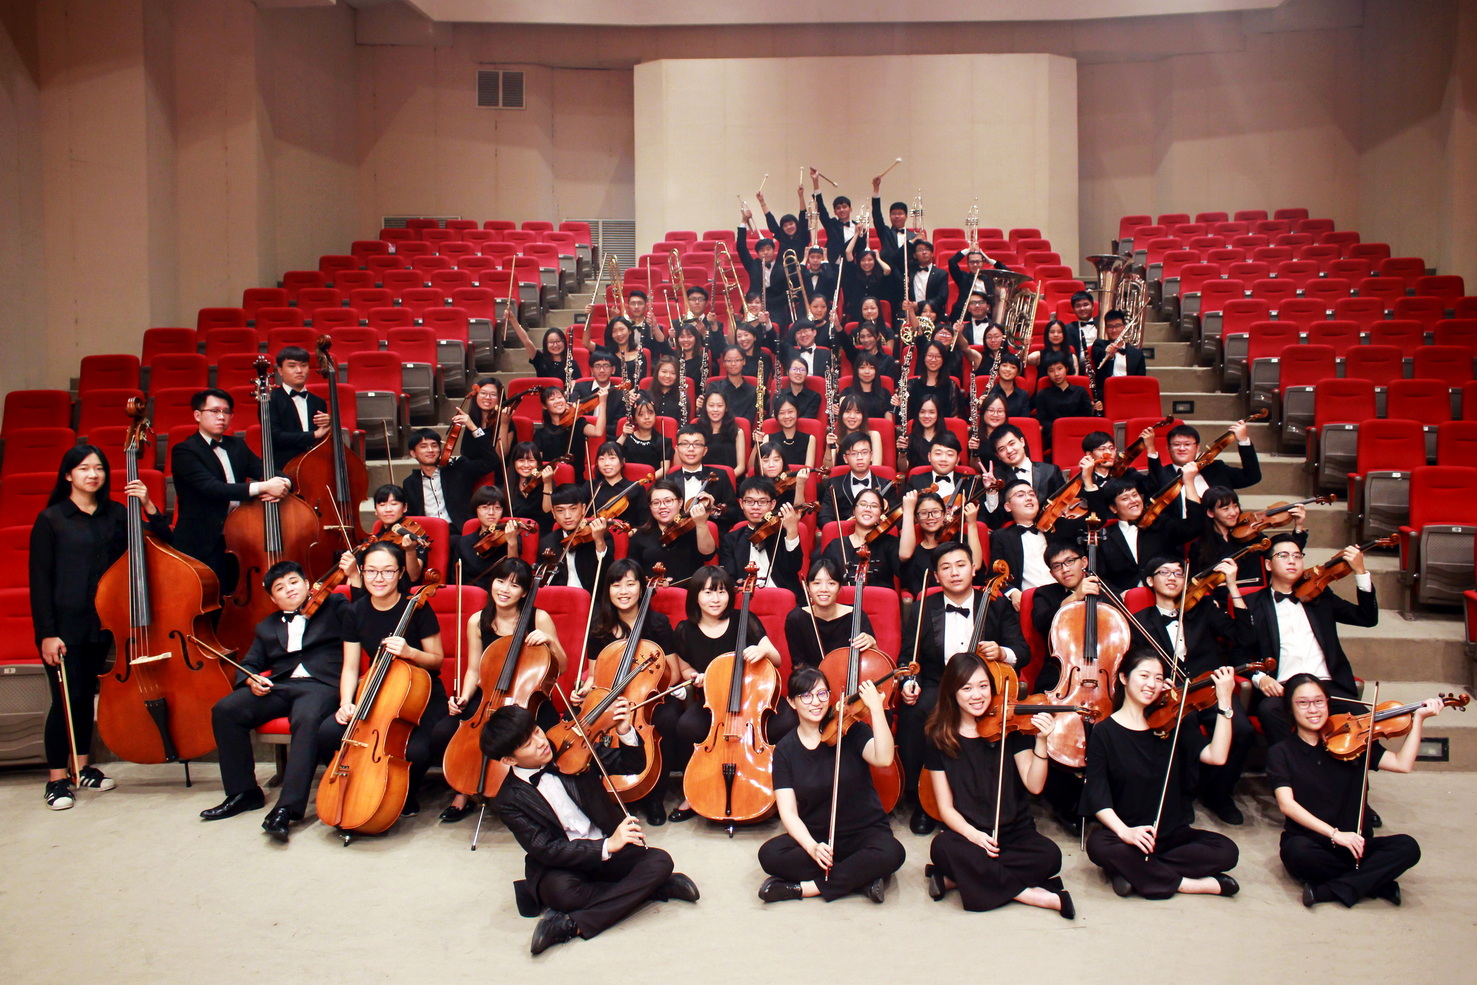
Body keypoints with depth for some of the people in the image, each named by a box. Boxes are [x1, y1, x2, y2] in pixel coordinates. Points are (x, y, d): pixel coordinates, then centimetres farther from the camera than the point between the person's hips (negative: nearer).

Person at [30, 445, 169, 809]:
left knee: (87, 696, 14)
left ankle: (83, 767, 26)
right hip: (65, 625, -4)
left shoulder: (116, 515, 7)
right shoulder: (51, 520, -4)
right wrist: (47, 633, -11)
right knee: (66, 700, -3)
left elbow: (162, 542, 1)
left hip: (101, 624, 4)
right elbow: (40, 579, -6)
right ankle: (57, 779, 9)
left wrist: (148, 506, -11)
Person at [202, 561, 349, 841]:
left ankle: (287, 807, -40)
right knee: (225, 710, -17)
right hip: (278, 688, 6)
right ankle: (243, 792, -5)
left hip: (321, 684, -5)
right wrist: (251, 680, 2)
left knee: (307, 719, -37)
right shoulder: (267, 627, 29)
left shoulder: (334, 606, 15)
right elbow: (249, 664, 25)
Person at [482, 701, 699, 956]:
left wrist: (625, 733, -21)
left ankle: (573, 924, -25)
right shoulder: (510, 800, -9)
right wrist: (607, 846, -29)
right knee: (561, 890, -36)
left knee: (660, 861, -22)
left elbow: (632, 765, 1)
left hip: (610, 849, 4)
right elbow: (547, 851, -17)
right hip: (562, 865, -3)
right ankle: (649, 887, -16)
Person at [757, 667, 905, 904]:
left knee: (891, 853, -34)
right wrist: (812, 847, -25)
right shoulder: (785, 749, -1)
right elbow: (788, 811, -8)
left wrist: (876, 709, -32)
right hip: (814, 835, 2)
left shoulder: (851, 729, -5)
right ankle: (860, 877, -17)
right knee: (769, 854, -26)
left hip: (864, 831, -1)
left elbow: (883, 759, -25)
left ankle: (803, 888, -22)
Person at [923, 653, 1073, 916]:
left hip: (1015, 833, 1)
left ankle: (957, 878, -15)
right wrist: (971, 833, -22)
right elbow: (946, 807, -3)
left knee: (1049, 855, -29)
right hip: (967, 834, 0)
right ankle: (1030, 893, -20)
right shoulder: (940, 739, -1)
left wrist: (1041, 741, -23)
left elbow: (1034, 785, -9)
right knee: (943, 847, -33)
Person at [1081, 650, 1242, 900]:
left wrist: (1224, 702, -16)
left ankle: (1134, 870, -15)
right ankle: (1189, 883, -18)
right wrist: (1124, 831, -28)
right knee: (1099, 845, -33)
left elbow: (1216, 756, -11)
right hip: (1128, 834, -2)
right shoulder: (1104, 732, -2)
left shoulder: (1172, 724, 6)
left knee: (1226, 851, -21)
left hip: (1173, 833, 3)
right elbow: (1097, 794, -11)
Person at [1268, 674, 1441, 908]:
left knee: (1407, 846, -24)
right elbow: (1286, 804, -15)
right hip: (1312, 847, -3)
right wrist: (1334, 833, -24)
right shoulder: (1281, 753, -1)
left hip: (1354, 845, 3)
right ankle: (1375, 880, -15)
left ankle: (1328, 890, -22)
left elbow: (1403, 764, -4)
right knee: (1296, 850, -37)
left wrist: (1418, 719, -7)